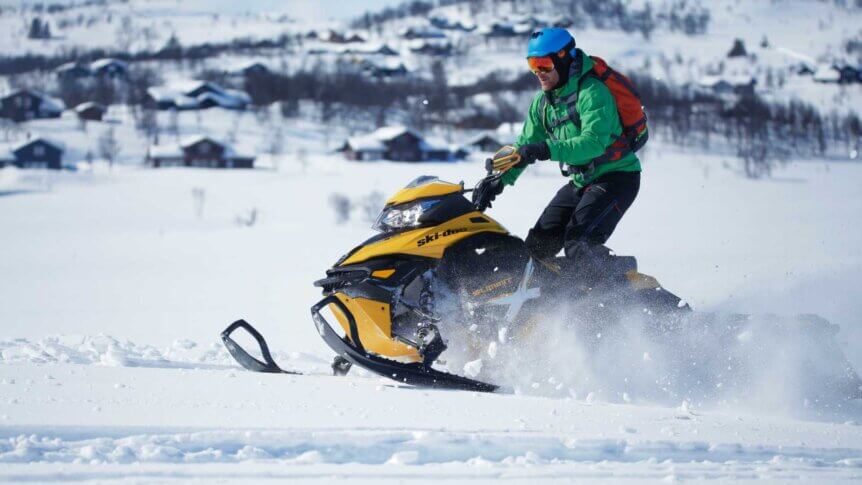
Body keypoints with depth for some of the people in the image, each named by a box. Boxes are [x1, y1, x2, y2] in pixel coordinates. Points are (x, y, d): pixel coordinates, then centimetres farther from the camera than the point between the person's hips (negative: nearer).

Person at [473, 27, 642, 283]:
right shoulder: (543, 102, 6)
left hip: (617, 176, -9)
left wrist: (547, 149, -44)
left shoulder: (592, 92, -20)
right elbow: (525, 144, 11)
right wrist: (500, 178, -5)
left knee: (578, 245, -26)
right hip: (581, 181, 9)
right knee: (538, 245, 5)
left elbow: (594, 142, -34)